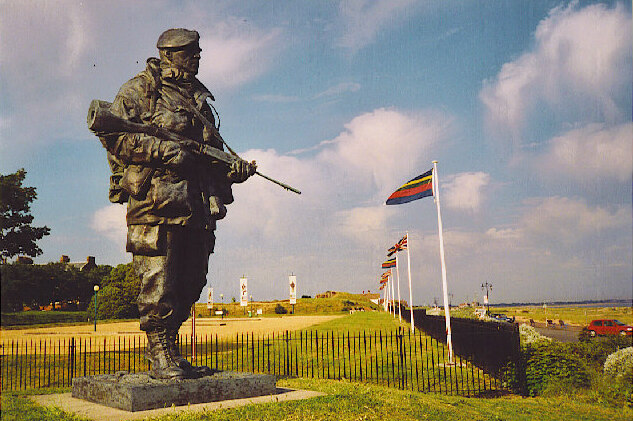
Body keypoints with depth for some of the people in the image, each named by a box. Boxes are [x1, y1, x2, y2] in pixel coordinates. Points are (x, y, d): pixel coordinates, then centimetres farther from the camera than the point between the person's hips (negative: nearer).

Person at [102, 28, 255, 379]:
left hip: (197, 205, 7)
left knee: (190, 285, 8)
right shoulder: (139, 89, 5)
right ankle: (161, 358, 4)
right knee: (158, 284, -6)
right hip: (156, 201, -7)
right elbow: (113, 134, -7)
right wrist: (164, 150, -16)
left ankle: (167, 349, 20)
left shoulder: (199, 98, 25)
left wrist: (233, 168, 7)